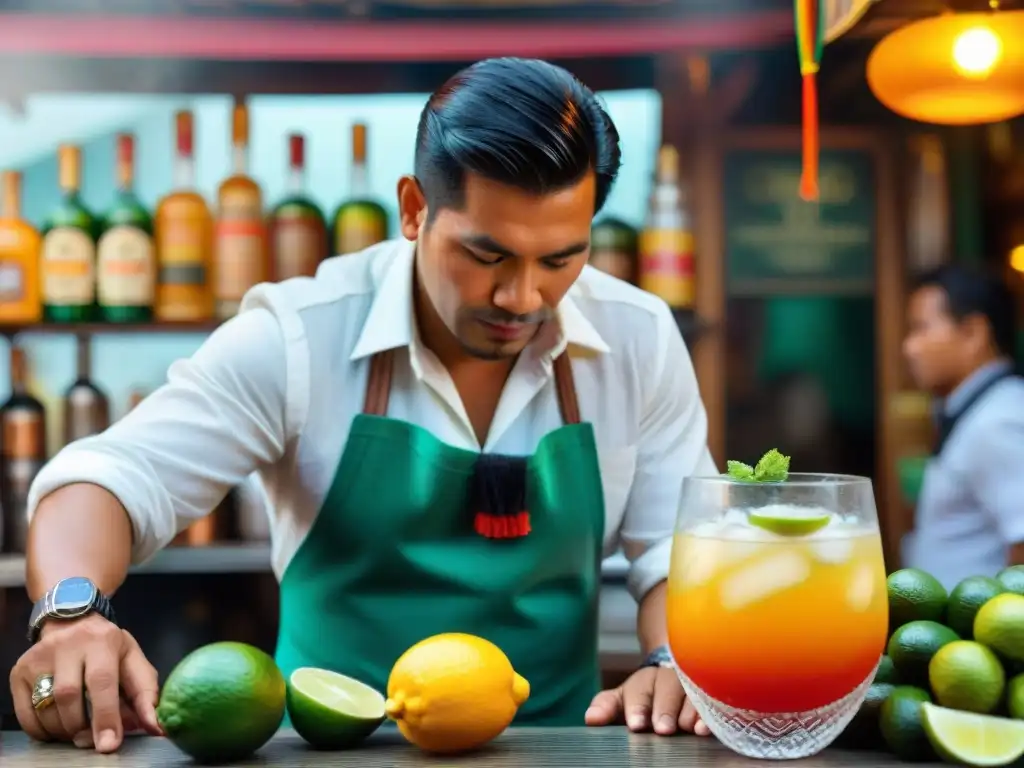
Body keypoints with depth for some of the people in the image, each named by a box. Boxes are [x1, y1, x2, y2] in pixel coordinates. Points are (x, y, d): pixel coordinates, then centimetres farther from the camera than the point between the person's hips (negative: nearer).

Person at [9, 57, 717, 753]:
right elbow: (112, 478, -15)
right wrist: (73, 612, -34)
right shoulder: (295, 339, -11)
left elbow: (681, 544, 4)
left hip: (554, 750, 3)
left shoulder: (638, 341, -3)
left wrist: (673, 666, -15)